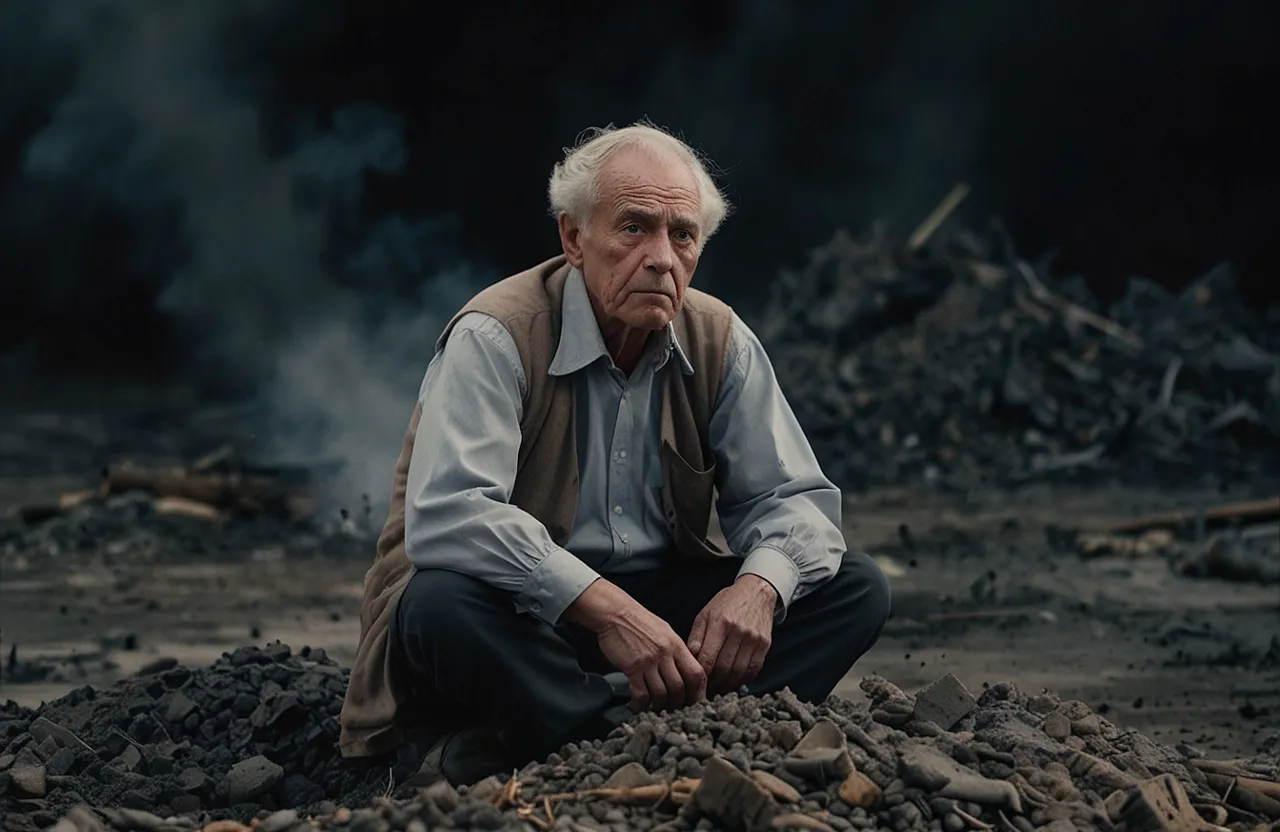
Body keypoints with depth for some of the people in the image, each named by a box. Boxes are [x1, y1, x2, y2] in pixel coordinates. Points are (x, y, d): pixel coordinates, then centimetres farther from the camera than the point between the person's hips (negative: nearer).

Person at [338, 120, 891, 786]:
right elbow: (446, 514, -28)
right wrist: (606, 608, -35)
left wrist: (759, 585, -19)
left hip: (660, 601, 6)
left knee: (855, 586, -11)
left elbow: (793, 498, 6)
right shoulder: (497, 338, -15)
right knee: (442, 604, -36)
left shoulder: (720, 344, 2)